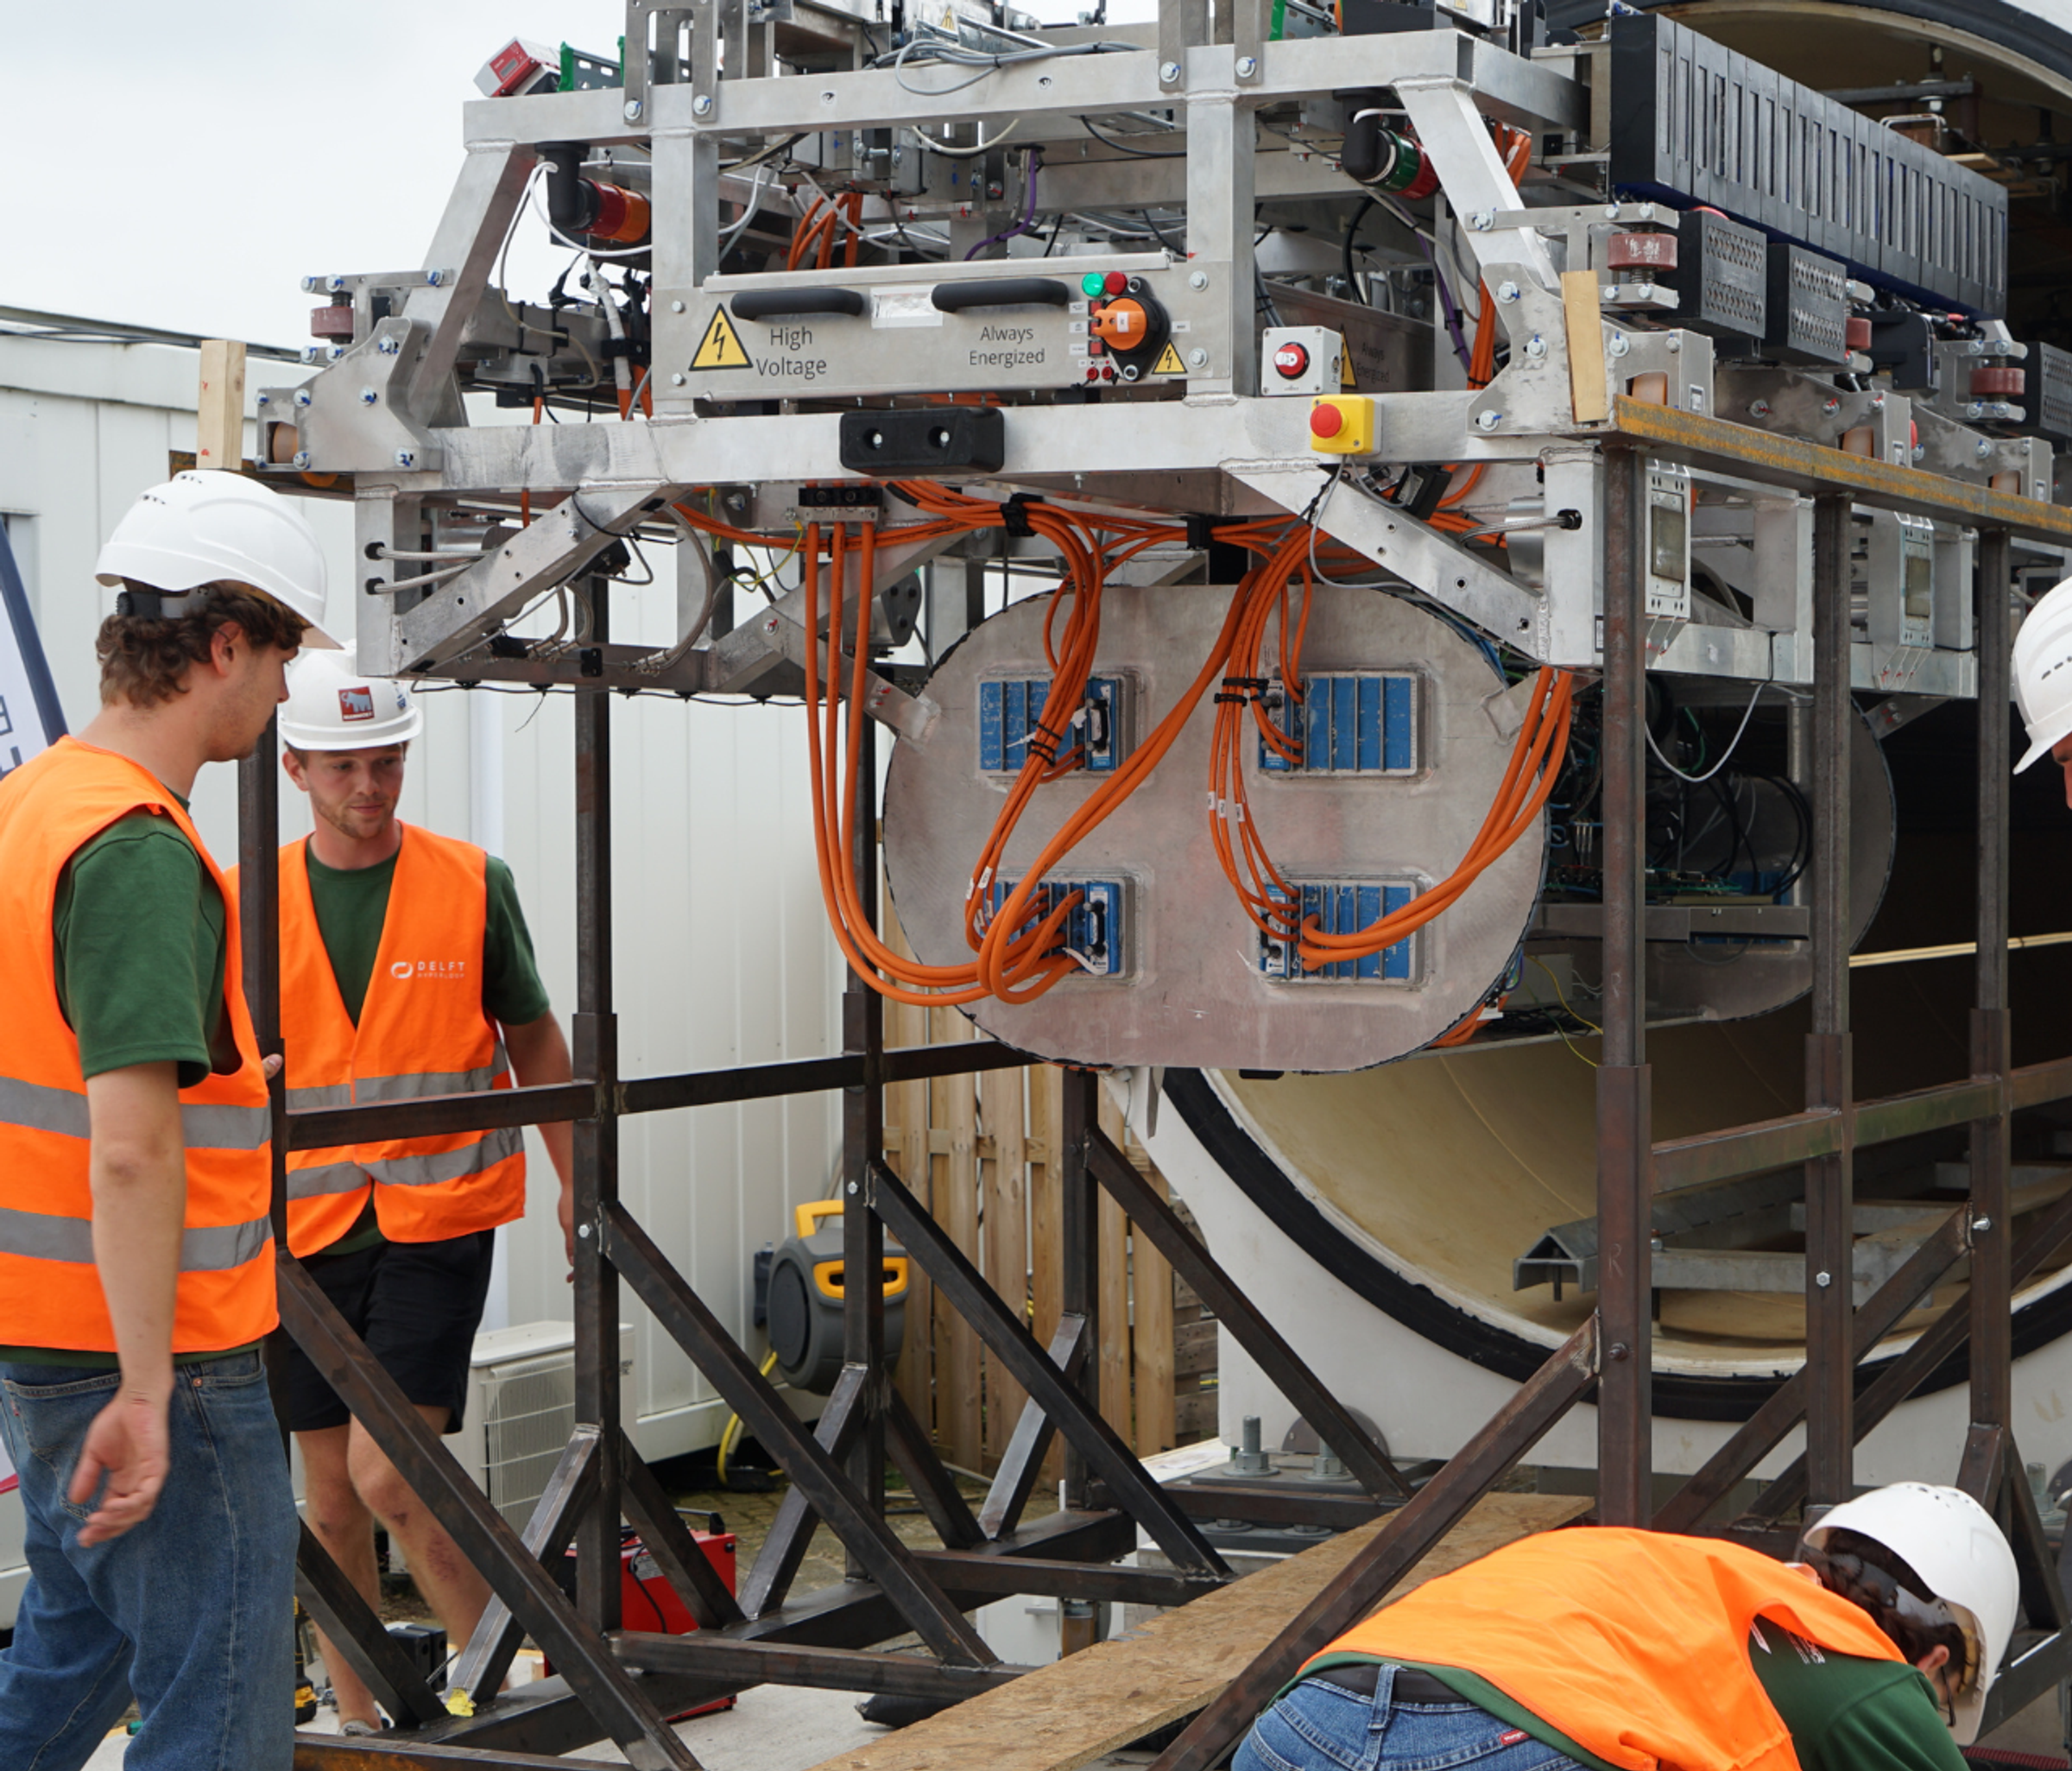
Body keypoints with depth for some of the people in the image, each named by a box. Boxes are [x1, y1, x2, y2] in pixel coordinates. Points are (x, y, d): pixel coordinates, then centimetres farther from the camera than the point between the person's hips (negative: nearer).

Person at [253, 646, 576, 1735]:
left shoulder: (472, 884, -1)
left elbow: (532, 1039, 9)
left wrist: (576, 1181, 9)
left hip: (435, 1223, -3)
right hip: (305, 1234, 3)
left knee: (387, 1474, -14)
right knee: (330, 1494, 9)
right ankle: (356, 1717, 22)